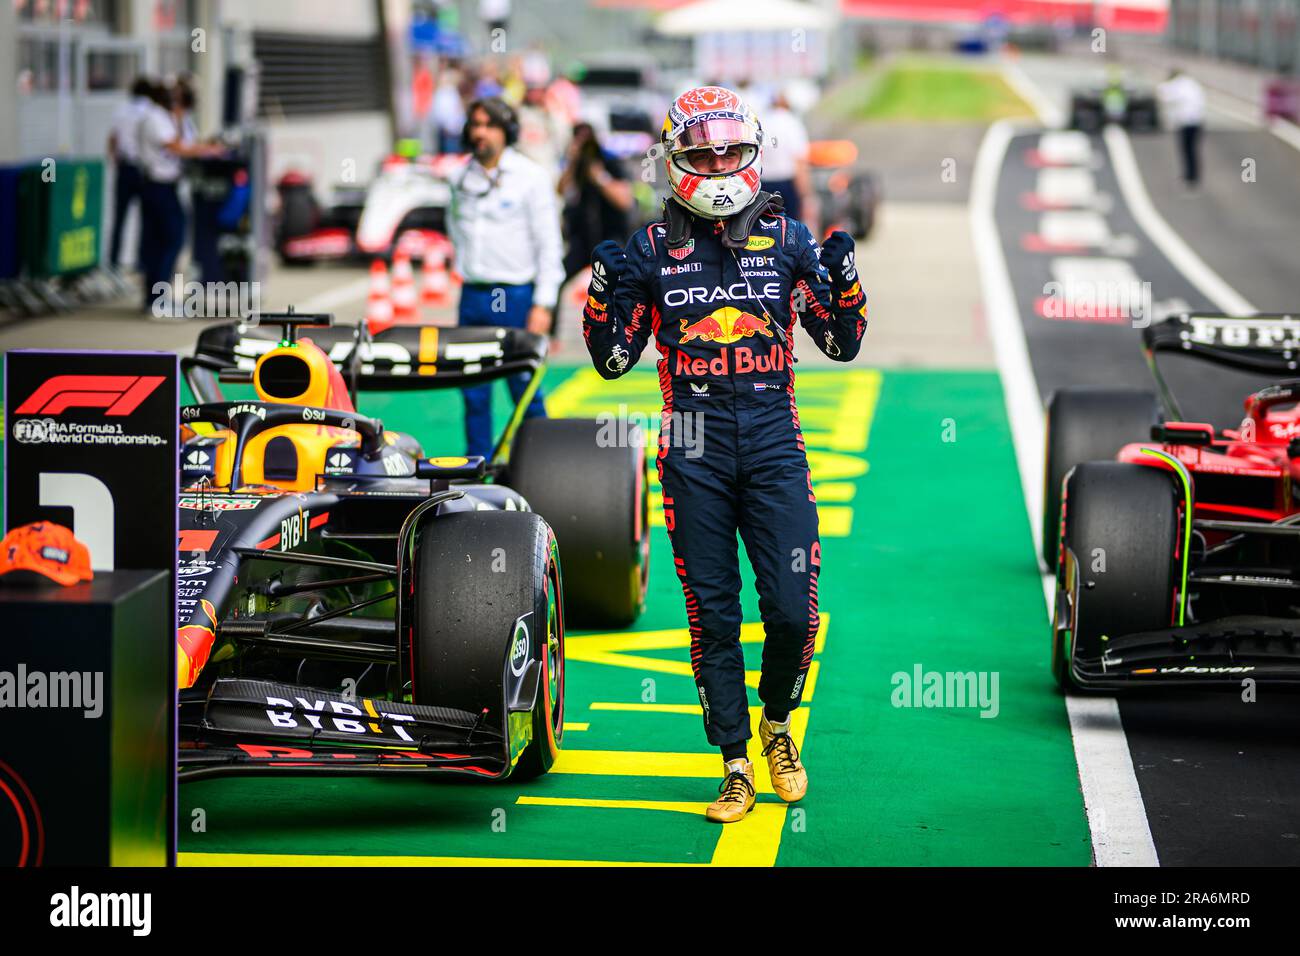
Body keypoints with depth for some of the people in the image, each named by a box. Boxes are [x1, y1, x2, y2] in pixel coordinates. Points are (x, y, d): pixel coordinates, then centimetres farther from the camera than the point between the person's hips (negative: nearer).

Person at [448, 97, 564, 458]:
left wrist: (543, 304, -10)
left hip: (516, 296, -5)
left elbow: (549, 245, -5)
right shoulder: (461, 178, 10)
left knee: (525, 390, -3)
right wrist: (466, 266, 12)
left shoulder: (531, 177, -4)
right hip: (472, 297, 5)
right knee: (474, 393, 6)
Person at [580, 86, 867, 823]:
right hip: (694, 452, 0)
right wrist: (605, 292, -9)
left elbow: (843, 344, 10)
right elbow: (613, 359, 8)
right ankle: (737, 765, 14)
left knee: (793, 610, -5)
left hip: (774, 442, 0)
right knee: (713, 616, 3)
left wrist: (844, 280, -7)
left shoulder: (787, 239, 6)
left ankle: (777, 722, 24)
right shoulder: (653, 250, 5)